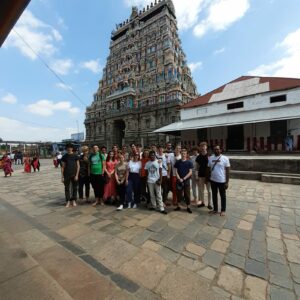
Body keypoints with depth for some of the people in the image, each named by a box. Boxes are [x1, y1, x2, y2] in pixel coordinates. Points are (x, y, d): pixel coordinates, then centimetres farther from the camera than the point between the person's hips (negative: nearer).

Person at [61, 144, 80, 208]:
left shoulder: (75, 156, -1)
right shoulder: (64, 156, 2)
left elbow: (78, 166, -1)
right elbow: (63, 167, 3)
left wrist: (77, 175, -8)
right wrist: (62, 176, 0)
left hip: (74, 174, -1)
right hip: (66, 175, 1)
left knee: (74, 188, 6)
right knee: (67, 188, 5)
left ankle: (74, 200, 20)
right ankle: (68, 201, 16)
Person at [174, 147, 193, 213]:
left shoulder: (189, 162, -1)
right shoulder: (177, 162, 2)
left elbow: (190, 172, -5)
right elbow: (176, 171, 2)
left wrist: (183, 179, -12)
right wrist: (179, 179, -11)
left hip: (187, 181, -1)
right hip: (179, 181, 1)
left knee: (187, 194, 5)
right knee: (179, 194, 9)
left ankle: (188, 207, 17)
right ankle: (178, 206, 22)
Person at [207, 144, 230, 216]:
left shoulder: (225, 158, -10)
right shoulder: (210, 158, 1)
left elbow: (227, 171, -8)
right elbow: (208, 169, 8)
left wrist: (227, 182, -10)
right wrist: (207, 178, 7)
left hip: (222, 181, -4)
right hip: (213, 180, 4)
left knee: (223, 196, 12)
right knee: (214, 195, 16)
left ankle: (223, 210, 28)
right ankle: (215, 209, 32)